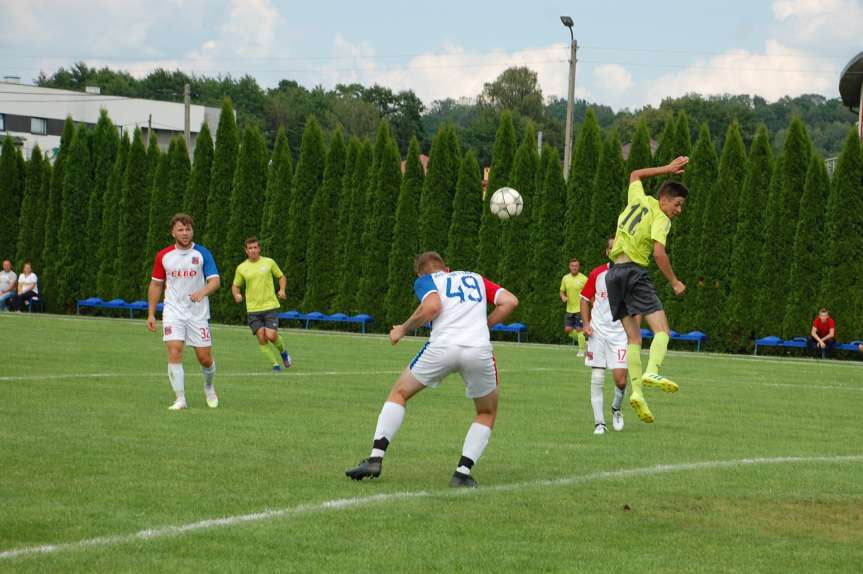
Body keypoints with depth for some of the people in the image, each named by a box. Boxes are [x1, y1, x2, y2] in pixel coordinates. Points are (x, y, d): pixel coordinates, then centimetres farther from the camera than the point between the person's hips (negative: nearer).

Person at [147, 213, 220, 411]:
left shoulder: (202, 254, -4)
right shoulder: (163, 256, 2)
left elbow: (215, 281, -11)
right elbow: (155, 285, 11)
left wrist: (203, 292, -33)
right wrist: (151, 314, 8)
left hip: (198, 313, -1)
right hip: (173, 312, 1)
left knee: (205, 358, 2)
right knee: (174, 352, -16)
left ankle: (209, 387, 34)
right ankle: (180, 399, -11)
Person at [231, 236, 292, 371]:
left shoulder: (269, 262, 2)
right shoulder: (241, 268, 4)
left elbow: (282, 277, 15)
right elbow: (235, 285, 16)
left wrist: (282, 290, -4)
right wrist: (236, 295, -6)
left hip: (270, 306, -1)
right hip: (253, 309, 1)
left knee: (271, 336, -16)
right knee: (261, 338, -8)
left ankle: (283, 351, 15)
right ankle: (275, 364, 4)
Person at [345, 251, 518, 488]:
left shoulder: (425, 281, 18)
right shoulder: (476, 278, 30)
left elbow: (432, 306, -4)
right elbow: (510, 301, 16)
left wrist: (403, 329, 8)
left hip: (442, 346, -2)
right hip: (479, 350, 2)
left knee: (399, 393, 21)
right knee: (487, 414, 25)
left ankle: (375, 459, 8)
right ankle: (463, 472, 9)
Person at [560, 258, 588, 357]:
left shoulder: (584, 279, -9)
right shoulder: (565, 278, 6)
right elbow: (562, 291, 17)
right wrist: (563, 297, -7)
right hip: (570, 309, 5)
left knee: (579, 330, -7)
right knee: (568, 329, 2)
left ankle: (582, 350, 6)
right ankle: (582, 341, 26)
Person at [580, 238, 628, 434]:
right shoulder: (597, 274, 4)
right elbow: (585, 298, 14)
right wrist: (586, 323, 2)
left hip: (620, 333, -1)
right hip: (598, 332, 1)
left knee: (620, 379, -12)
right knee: (597, 379, -2)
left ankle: (616, 409, 18)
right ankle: (599, 422, 6)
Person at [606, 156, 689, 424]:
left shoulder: (638, 201, 16)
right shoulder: (660, 218, -4)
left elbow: (635, 175, 37)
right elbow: (659, 252, -16)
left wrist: (667, 169, 37)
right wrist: (674, 282, -6)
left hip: (614, 273, 7)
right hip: (635, 272, -7)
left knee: (634, 337, 4)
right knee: (661, 330, -12)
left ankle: (636, 390, -10)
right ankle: (652, 371, -38)